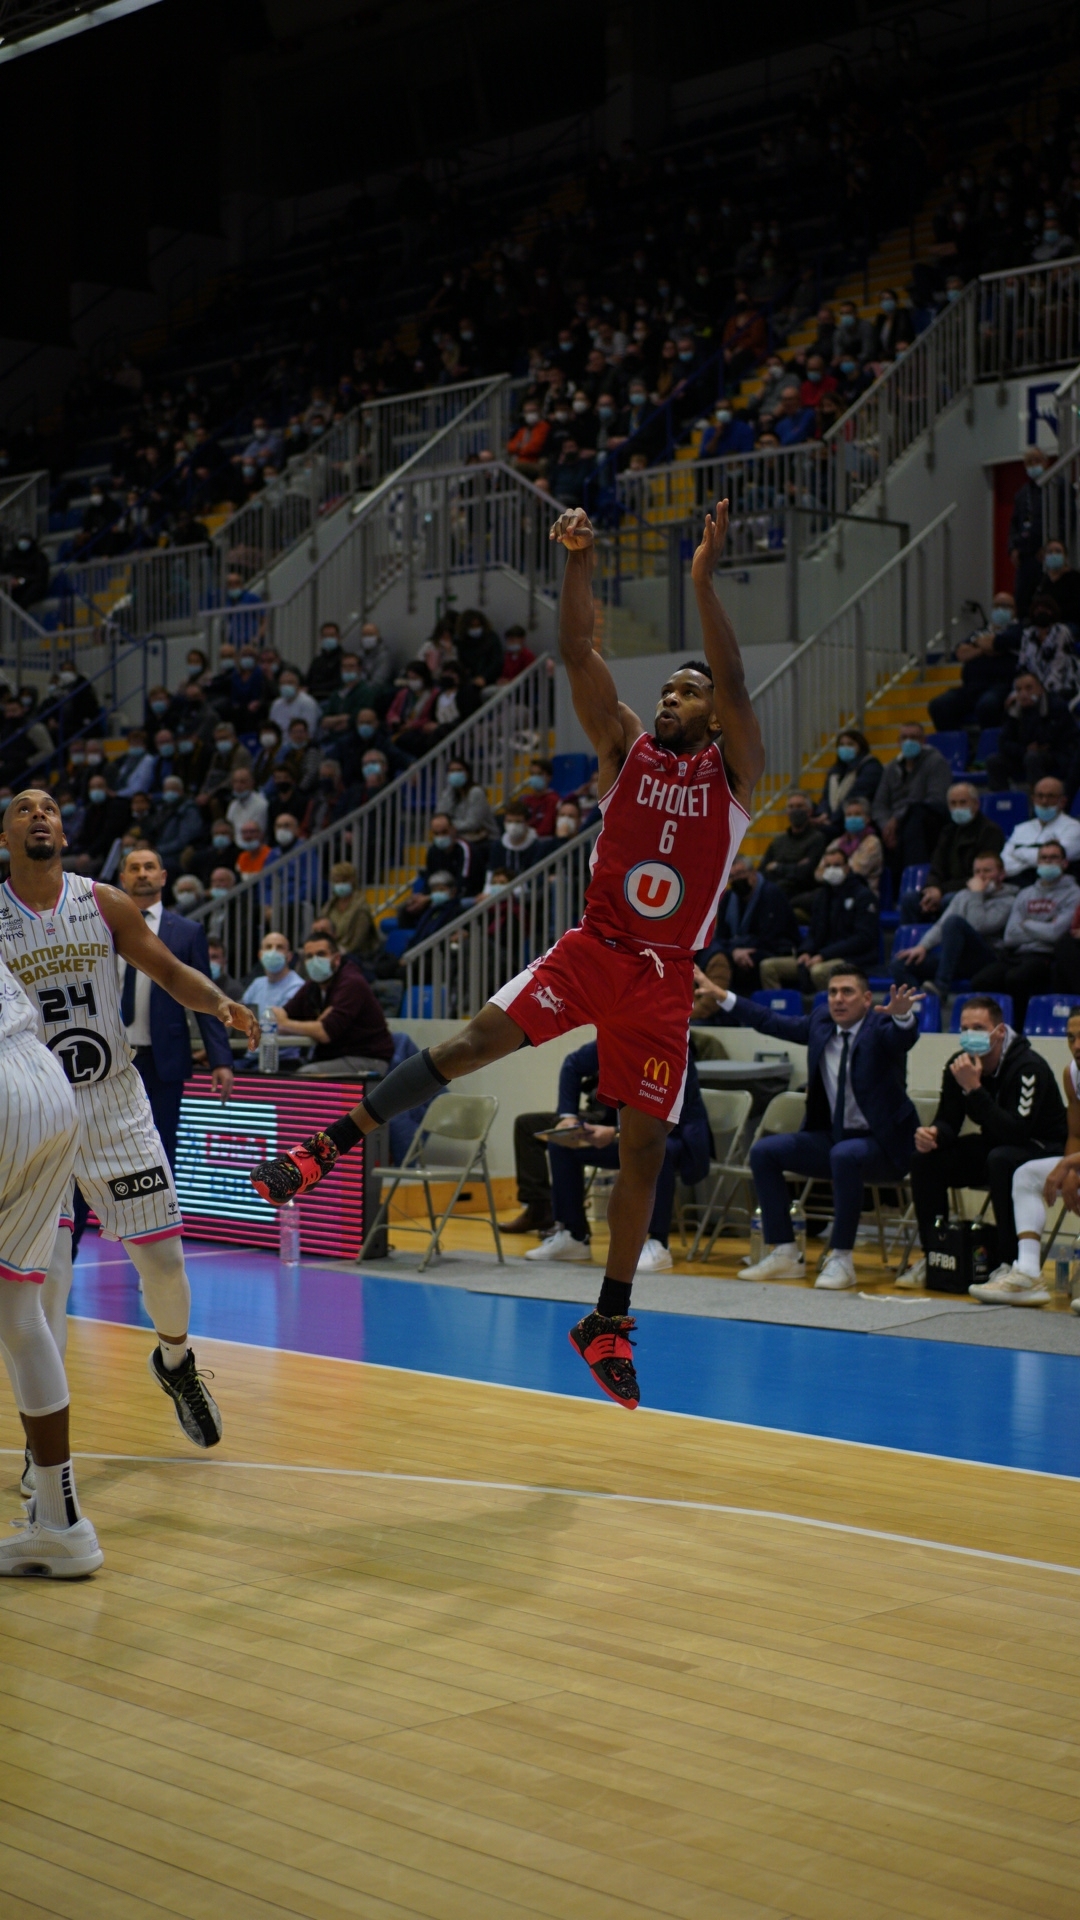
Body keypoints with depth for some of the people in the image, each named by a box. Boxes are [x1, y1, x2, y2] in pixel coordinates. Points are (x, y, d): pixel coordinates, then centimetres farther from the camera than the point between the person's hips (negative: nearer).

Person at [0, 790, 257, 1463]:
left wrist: (221, 1003, -14)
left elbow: (170, 971, 5)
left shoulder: (105, 904, 0)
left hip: (115, 1101, 2)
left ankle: (176, 1361, 37)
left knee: (163, 1256, 5)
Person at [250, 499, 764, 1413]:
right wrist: (581, 563, -18)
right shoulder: (627, 749, 8)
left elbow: (736, 684, -14)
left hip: (666, 977, 0)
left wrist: (704, 579, -23)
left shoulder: (733, 772, 3)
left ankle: (608, 1324, 12)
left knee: (645, 1146, 1)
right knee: (479, 1037, -21)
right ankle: (332, 1144, -16)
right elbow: (578, 653, -3)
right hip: (594, 946, 1)